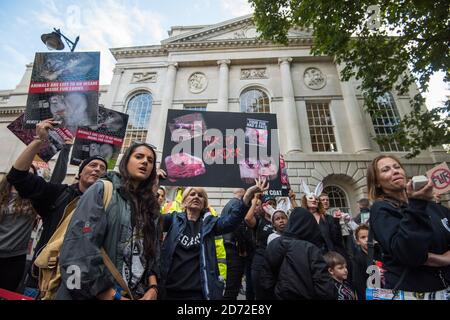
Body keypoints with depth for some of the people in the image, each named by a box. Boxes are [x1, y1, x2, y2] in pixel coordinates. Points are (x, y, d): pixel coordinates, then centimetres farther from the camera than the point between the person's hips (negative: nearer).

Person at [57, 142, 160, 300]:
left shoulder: (151, 206, 8)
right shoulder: (102, 190, -8)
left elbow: (153, 252, 8)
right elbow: (79, 251, -18)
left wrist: (153, 287, -8)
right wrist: (113, 296, -19)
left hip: (137, 295, 6)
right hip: (91, 294, -5)